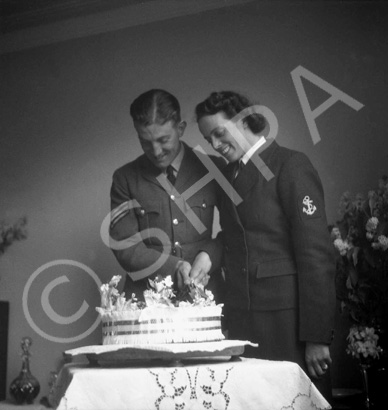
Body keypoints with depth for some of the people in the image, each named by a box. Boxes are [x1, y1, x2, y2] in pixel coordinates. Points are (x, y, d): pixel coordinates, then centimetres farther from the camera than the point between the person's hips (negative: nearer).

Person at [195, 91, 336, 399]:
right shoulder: (229, 174, 14)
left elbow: (316, 253, -13)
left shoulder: (291, 166, -8)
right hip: (242, 320, 6)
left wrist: (317, 336, -16)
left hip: (286, 319, -6)